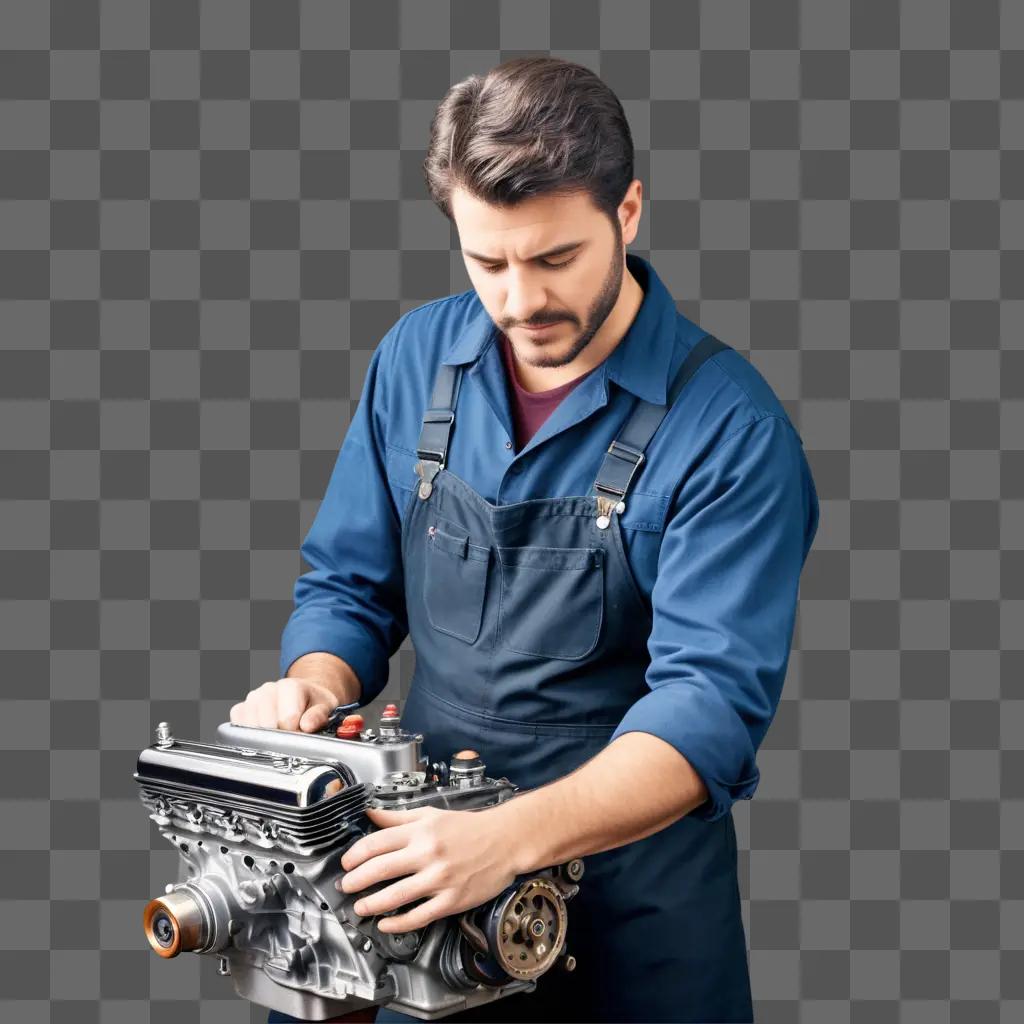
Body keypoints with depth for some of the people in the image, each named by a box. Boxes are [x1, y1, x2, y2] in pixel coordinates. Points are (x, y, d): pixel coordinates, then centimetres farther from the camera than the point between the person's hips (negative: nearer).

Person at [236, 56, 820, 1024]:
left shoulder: (730, 424, -18)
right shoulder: (416, 357, -3)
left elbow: (712, 701, -24)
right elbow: (348, 587, 6)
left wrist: (510, 837, -36)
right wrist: (313, 687, -15)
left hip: (631, 879, -4)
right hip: (427, 847, 4)